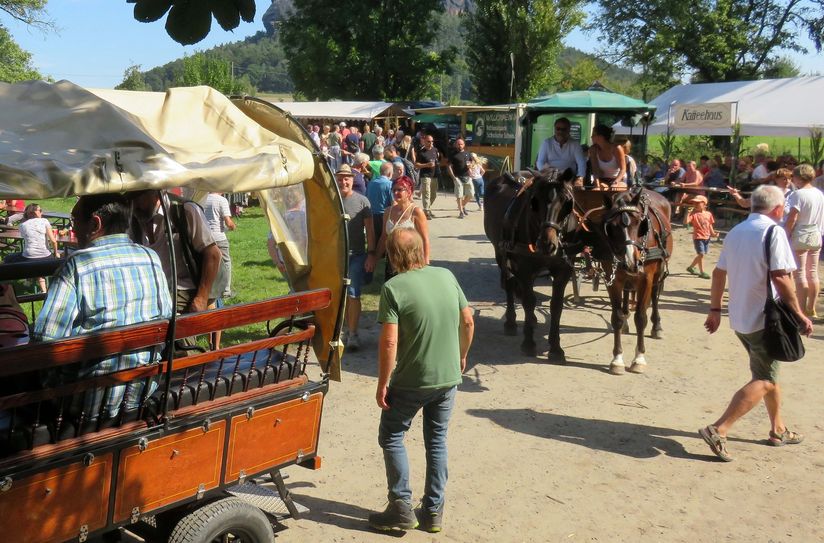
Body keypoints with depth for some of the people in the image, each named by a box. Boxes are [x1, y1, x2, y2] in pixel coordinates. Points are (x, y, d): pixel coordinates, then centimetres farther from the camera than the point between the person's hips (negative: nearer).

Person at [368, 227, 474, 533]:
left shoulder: (394, 288, -16)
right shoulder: (447, 276, 0)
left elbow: (389, 342, -20)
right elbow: (468, 321, 7)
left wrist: (382, 384, -10)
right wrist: (461, 357, 21)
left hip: (411, 382, -5)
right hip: (448, 378, 5)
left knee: (391, 437, 13)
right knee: (437, 440, 17)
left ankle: (401, 509, 13)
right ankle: (434, 512, 22)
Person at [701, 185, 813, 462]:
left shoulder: (736, 231, 10)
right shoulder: (773, 231, -13)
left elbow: (719, 273, 12)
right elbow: (780, 278, -20)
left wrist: (715, 309, 19)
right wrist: (799, 314, -13)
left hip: (740, 317, 8)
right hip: (764, 318, -8)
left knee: (768, 372, 22)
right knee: (764, 381, -3)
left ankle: (778, 429, 33)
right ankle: (718, 430, -13)